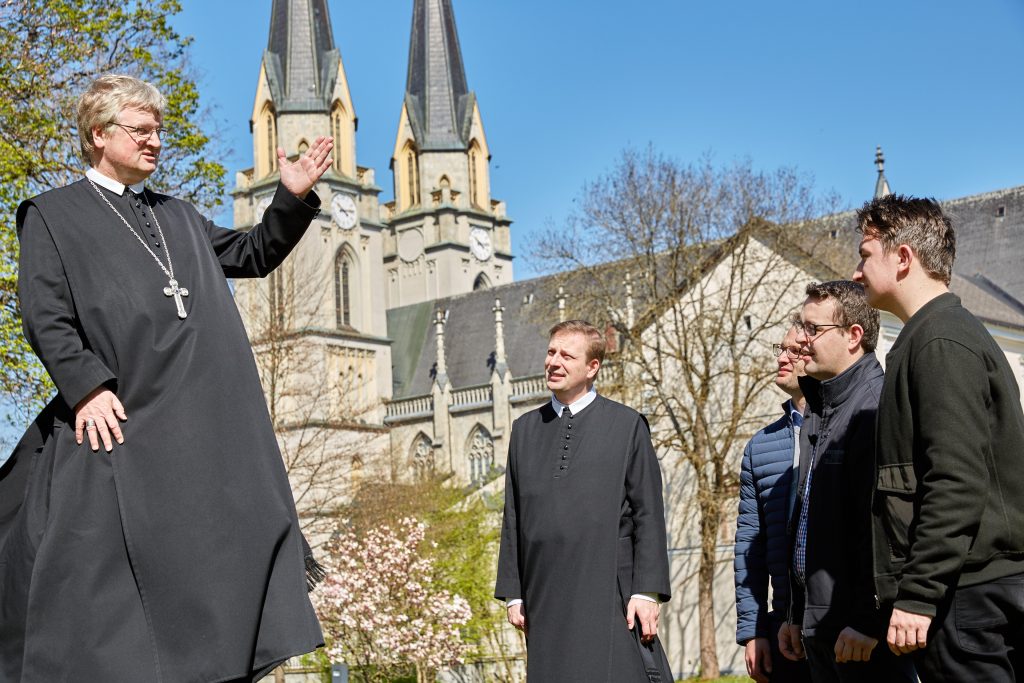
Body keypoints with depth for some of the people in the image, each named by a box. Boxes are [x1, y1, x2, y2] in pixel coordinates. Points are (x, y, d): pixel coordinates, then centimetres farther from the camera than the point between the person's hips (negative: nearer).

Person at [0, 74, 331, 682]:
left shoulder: (179, 218, 23)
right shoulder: (54, 215, 6)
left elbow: (253, 255, 25)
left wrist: (294, 198, 10)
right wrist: (86, 387, -16)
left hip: (201, 429, 6)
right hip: (118, 423, -5)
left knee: (209, 561, 3)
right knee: (104, 573, -6)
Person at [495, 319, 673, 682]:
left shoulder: (627, 425, 3)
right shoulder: (525, 428, 14)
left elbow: (649, 515, 0)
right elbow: (513, 516, 14)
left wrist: (648, 592, -7)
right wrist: (513, 593, 9)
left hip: (609, 596, -3)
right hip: (546, 598, 4)